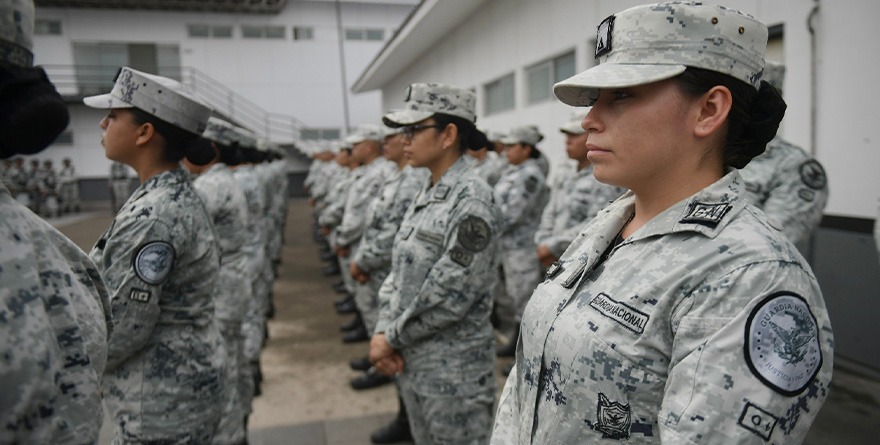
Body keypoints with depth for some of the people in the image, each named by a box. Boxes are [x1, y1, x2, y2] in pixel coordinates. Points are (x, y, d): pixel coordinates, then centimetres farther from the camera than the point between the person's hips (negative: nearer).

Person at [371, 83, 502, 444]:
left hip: (454, 372, -8)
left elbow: (451, 294, -23)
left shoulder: (472, 201, -19)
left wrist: (392, 337, -13)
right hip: (411, 362, 8)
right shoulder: (425, 194, 6)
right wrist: (383, 330, -3)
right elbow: (399, 272, 9)